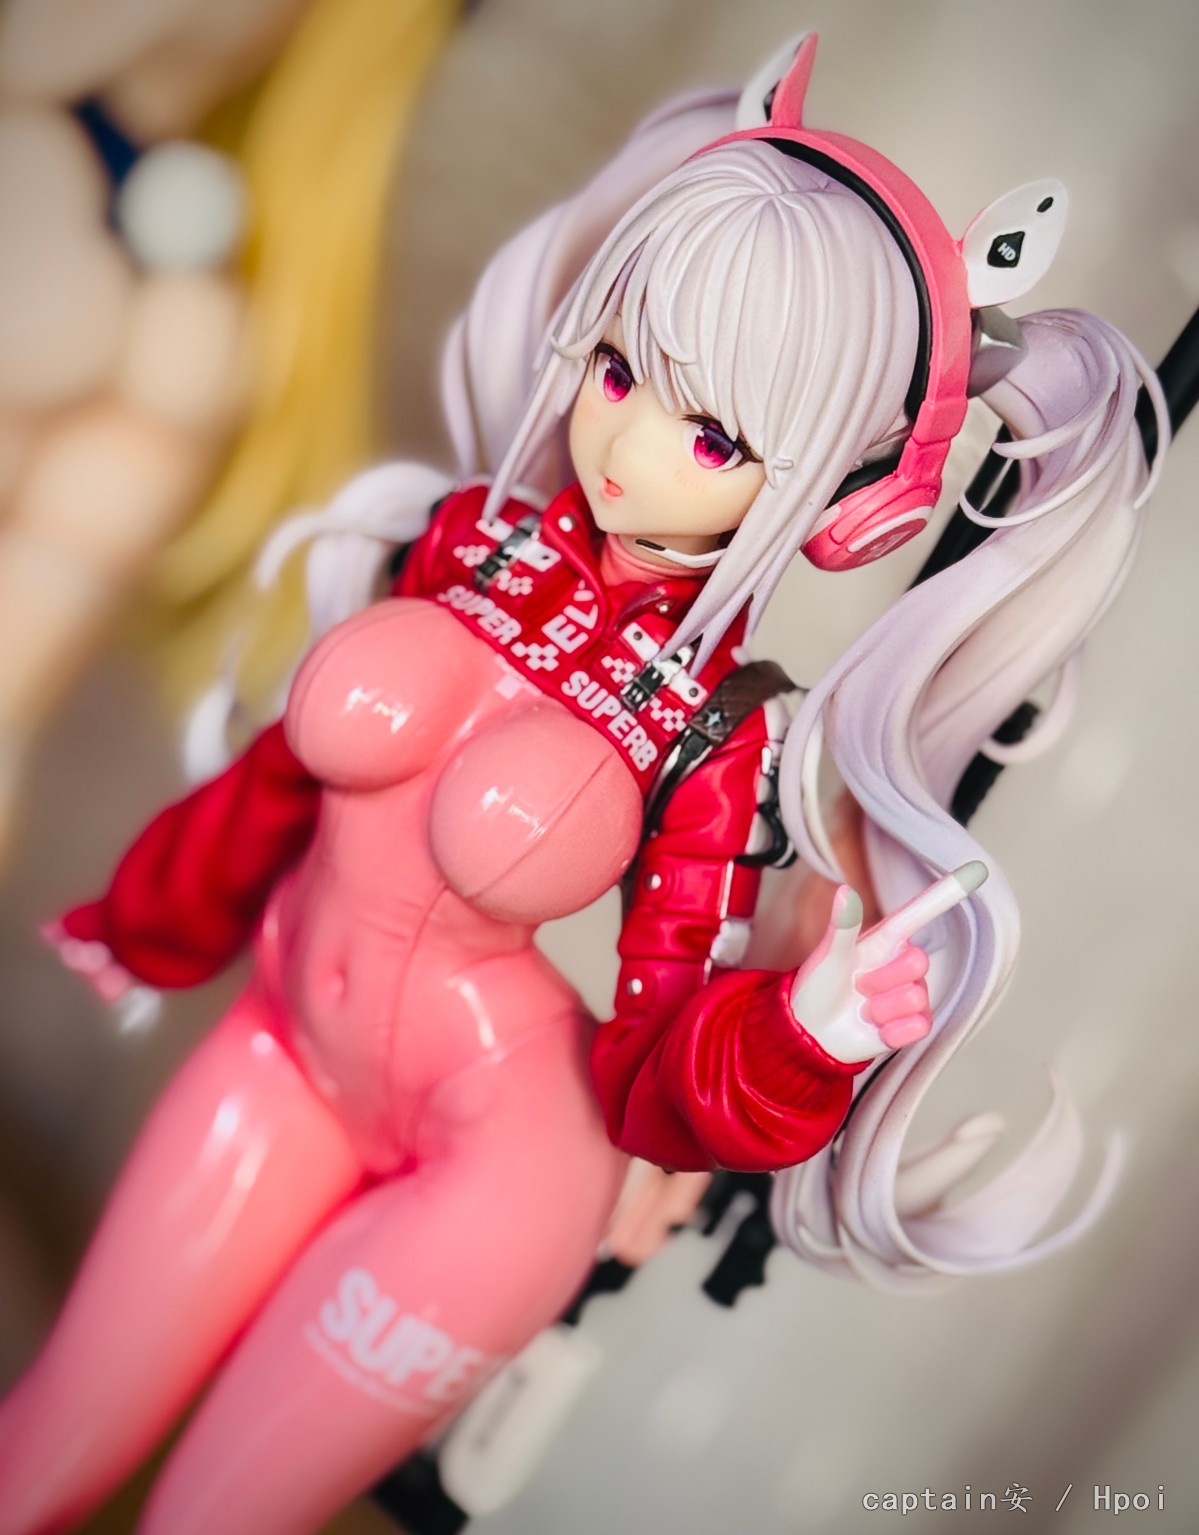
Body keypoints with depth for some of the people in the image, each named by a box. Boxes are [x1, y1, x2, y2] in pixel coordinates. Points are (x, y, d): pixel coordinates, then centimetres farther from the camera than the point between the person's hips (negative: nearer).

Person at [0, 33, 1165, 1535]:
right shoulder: (473, 536, -11)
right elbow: (303, 759, 6)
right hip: (284, 1044, 5)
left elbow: (649, 1083, -12)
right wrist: (153, 916, 22)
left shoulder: (724, 736, -20)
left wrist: (802, 1030, -34)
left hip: (493, 1152, -4)